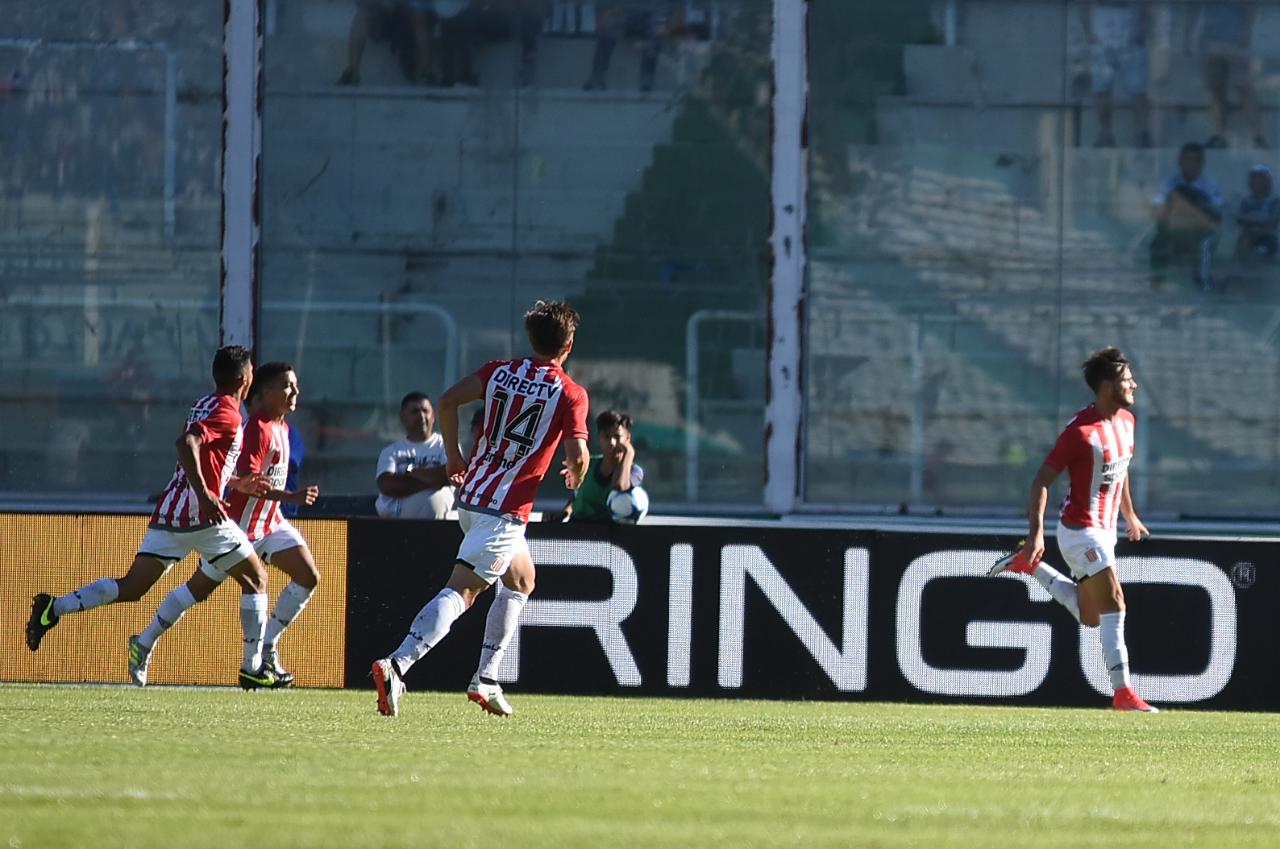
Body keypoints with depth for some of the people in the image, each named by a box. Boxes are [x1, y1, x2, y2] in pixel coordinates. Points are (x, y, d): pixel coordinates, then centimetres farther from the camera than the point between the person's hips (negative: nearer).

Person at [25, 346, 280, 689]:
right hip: (202, 515, -8)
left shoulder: (204, 406, 20)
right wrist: (205, 494, -31)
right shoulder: (228, 414, -9)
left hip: (168, 512, 8)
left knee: (131, 587, 5)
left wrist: (239, 484, 32)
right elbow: (187, 442, -26)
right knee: (256, 577, 5)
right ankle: (253, 670, 3)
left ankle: (55, 608, -9)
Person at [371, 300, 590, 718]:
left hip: (471, 495, 7)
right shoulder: (571, 394, -6)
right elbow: (577, 454, -16)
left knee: (521, 581, 24)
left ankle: (486, 679, 20)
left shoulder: (500, 371, 8)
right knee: (460, 591, -13)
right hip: (505, 511, -7)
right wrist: (575, 476, 7)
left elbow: (448, 400, -2)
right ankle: (396, 665, -30)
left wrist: (454, 456, 10)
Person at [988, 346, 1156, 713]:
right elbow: (1042, 481, -18)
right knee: (1113, 604, -13)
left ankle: (1029, 565, 27)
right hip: (1081, 529, -9)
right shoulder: (1081, 431, -20)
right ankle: (1122, 693, -10)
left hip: (1104, 530, 9)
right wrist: (1035, 533, -25)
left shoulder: (1126, 421, 5)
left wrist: (1130, 516, 30)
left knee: (1090, 618, 14)